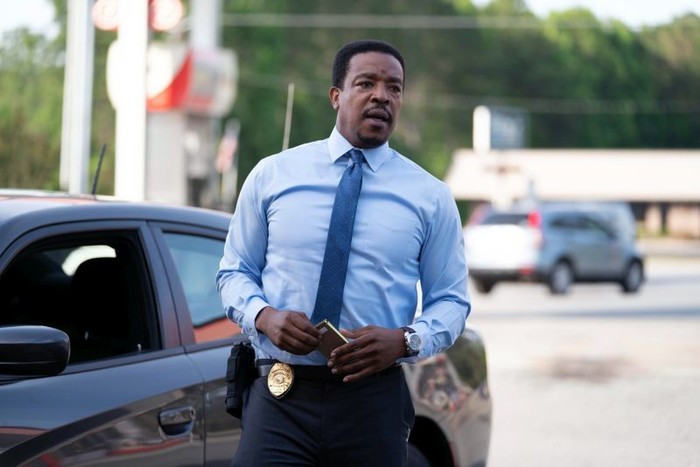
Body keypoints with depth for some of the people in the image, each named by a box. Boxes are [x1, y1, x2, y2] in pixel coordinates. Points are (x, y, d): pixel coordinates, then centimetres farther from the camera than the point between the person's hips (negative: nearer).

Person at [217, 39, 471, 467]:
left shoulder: (430, 197, 6)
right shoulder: (272, 176, 7)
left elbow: (451, 300, 7)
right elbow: (234, 271, 12)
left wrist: (405, 340, -14)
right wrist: (264, 316, -10)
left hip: (375, 399, 1)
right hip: (280, 398, 0)